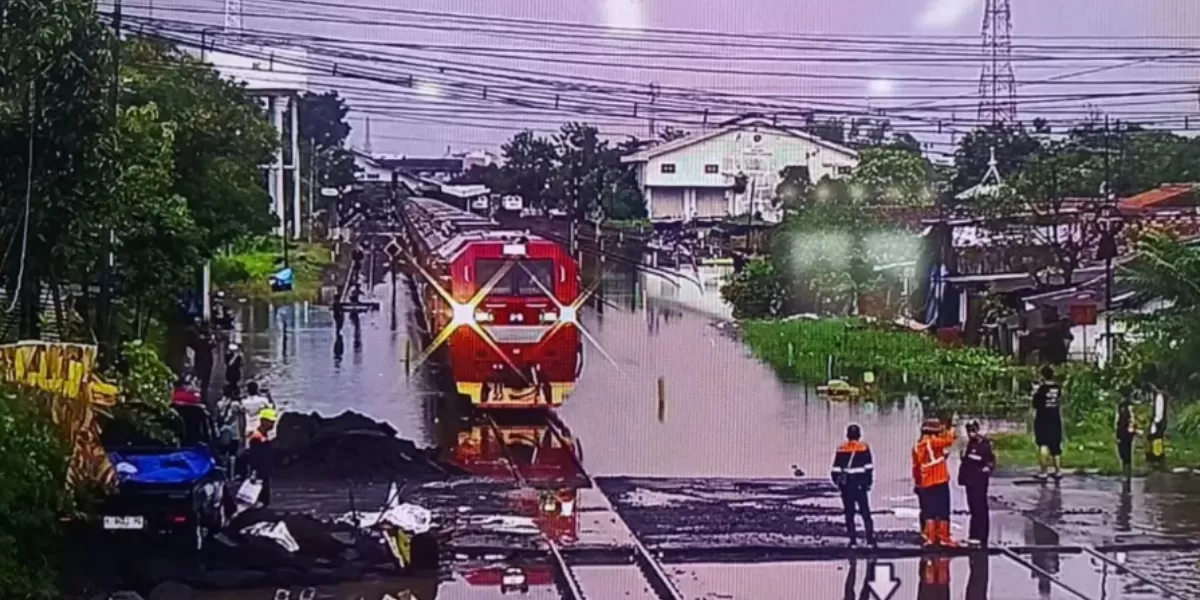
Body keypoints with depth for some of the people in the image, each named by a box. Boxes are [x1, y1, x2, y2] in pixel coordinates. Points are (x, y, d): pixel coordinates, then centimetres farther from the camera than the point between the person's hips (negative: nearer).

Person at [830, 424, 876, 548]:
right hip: (860, 485, -1)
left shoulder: (841, 449, 2)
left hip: (846, 485, 1)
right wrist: (869, 482, 4)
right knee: (865, 513, 5)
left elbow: (835, 469, 1)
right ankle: (870, 540, -1)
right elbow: (869, 467, -6)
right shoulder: (864, 448, -2)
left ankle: (853, 541, 5)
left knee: (849, 513, 9)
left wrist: (838, 482, 13)